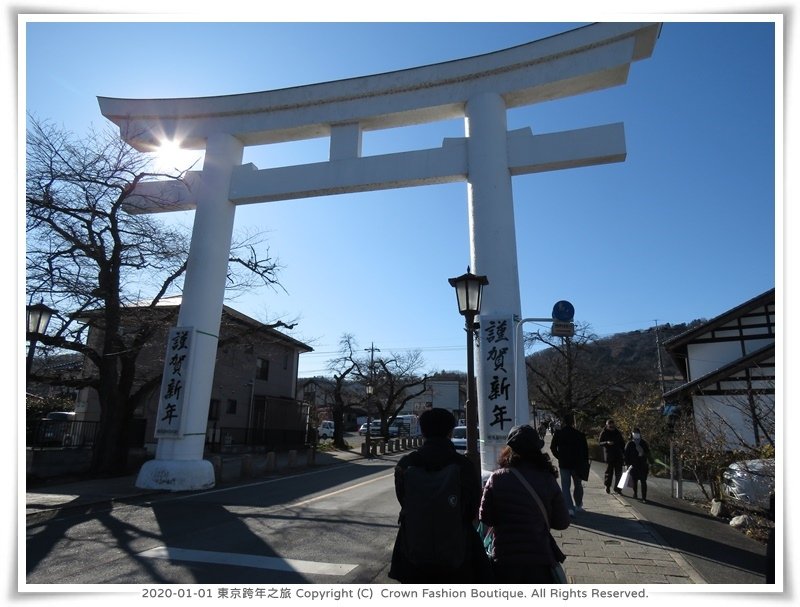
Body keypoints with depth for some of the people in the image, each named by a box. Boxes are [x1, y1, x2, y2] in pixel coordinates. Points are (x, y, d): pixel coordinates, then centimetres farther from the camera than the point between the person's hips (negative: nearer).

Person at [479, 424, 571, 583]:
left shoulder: (497, 478, -10)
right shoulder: (547, 480, -8)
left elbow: (486, 519, -4)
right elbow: (562, 522, 0)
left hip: (504, 559, 0)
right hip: (539, 559, 0)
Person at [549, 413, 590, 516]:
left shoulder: (558, 433, -5)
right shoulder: (580, 434, -5)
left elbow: (553, 447, -5)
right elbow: (585, 450, -3)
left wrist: (559, 457, 7)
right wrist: (585, 464, 5)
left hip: (563, 464, -1)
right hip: (577, 464, 1)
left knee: (565, 486, 3)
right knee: (578, 485, 20)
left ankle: (569, 508, -10)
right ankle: (578, 506, 32)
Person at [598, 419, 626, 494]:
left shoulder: (618, 433, 9)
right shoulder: (604, 433, -1)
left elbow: (622, 443, 14)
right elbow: (600, 442, -4)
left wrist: (624, 453, 7)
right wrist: (607, 443, -23)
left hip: (618, 455, 3)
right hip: (609, 454, -3)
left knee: (618, 471, 3)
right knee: (609, 470, 0)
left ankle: (617, 486, 11)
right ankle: (607, 486, 12)